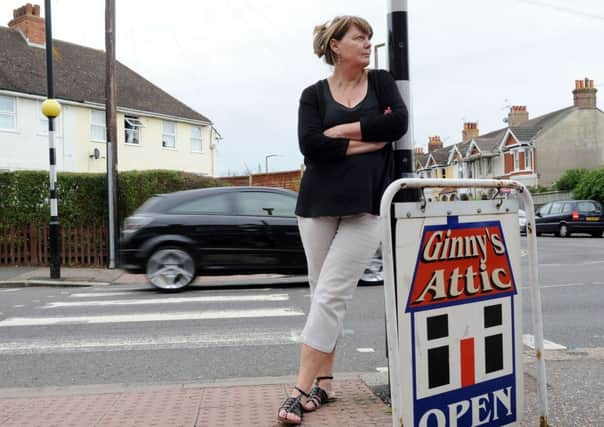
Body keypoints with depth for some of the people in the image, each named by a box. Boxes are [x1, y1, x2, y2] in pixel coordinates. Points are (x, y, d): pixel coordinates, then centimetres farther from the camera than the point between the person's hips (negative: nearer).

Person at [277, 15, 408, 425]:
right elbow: (311, 146, -9)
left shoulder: (381, 81, 12)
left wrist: (342, 131, -5)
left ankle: (302, 389, -4)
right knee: (323, 294, 7)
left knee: (330, 295, -9)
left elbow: (398, 123, -6)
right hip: (319, 205, 1)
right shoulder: (314, 94, 8)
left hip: (366, 206, -1)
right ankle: (324, 382, 19)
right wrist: (369, 141, -8)